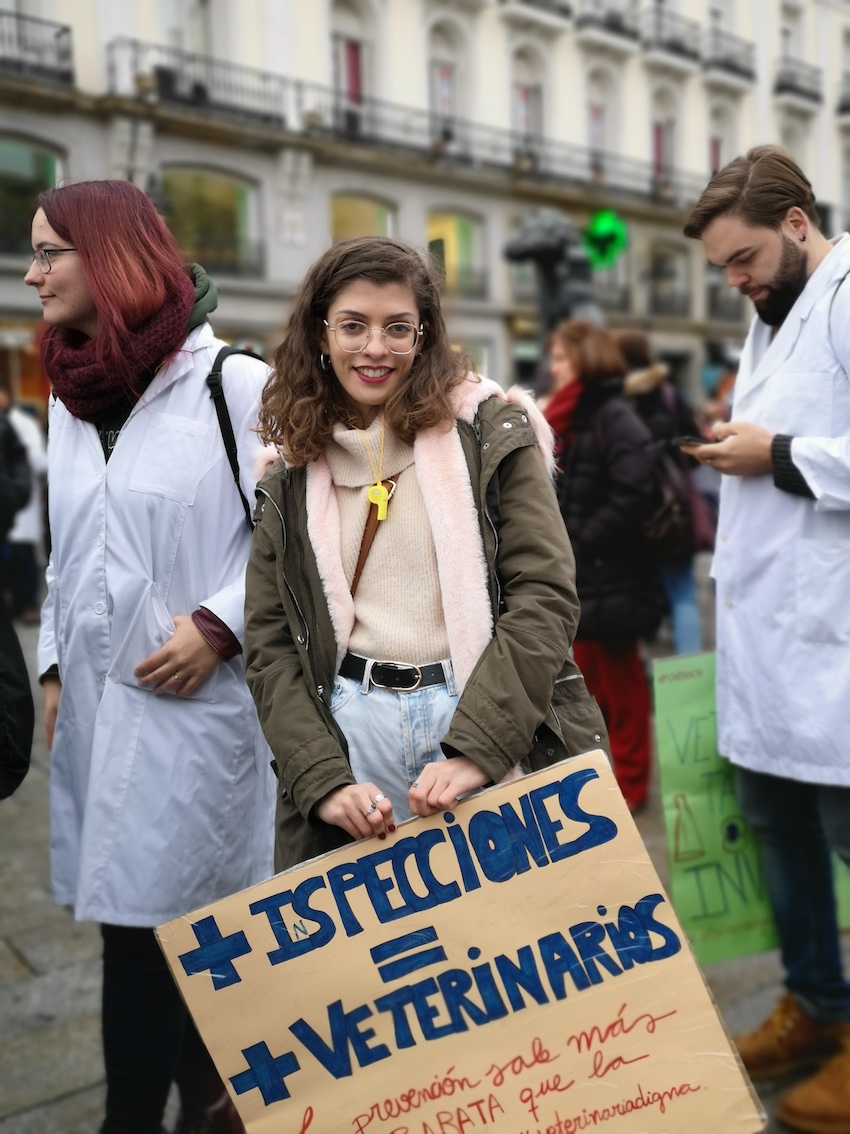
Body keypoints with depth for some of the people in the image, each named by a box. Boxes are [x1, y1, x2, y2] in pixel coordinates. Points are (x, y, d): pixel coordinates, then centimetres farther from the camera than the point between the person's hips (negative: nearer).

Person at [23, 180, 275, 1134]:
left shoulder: (230, 382, -9)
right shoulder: (68, 396, 12)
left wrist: (219, 626, -15)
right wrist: (54, 663, 14)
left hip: (191, 697, -6)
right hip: (96, 698, 6)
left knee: (147, 920, -1)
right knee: (156, 919, 13)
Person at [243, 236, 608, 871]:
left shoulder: (490, 435, 0)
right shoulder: (292, 483, 9)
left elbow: (545, 597, -8)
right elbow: (270, 648, 4)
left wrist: (474, 748, -18)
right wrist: (325, 780, -10)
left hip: (493, 736, -2)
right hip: (351, 736, 2)